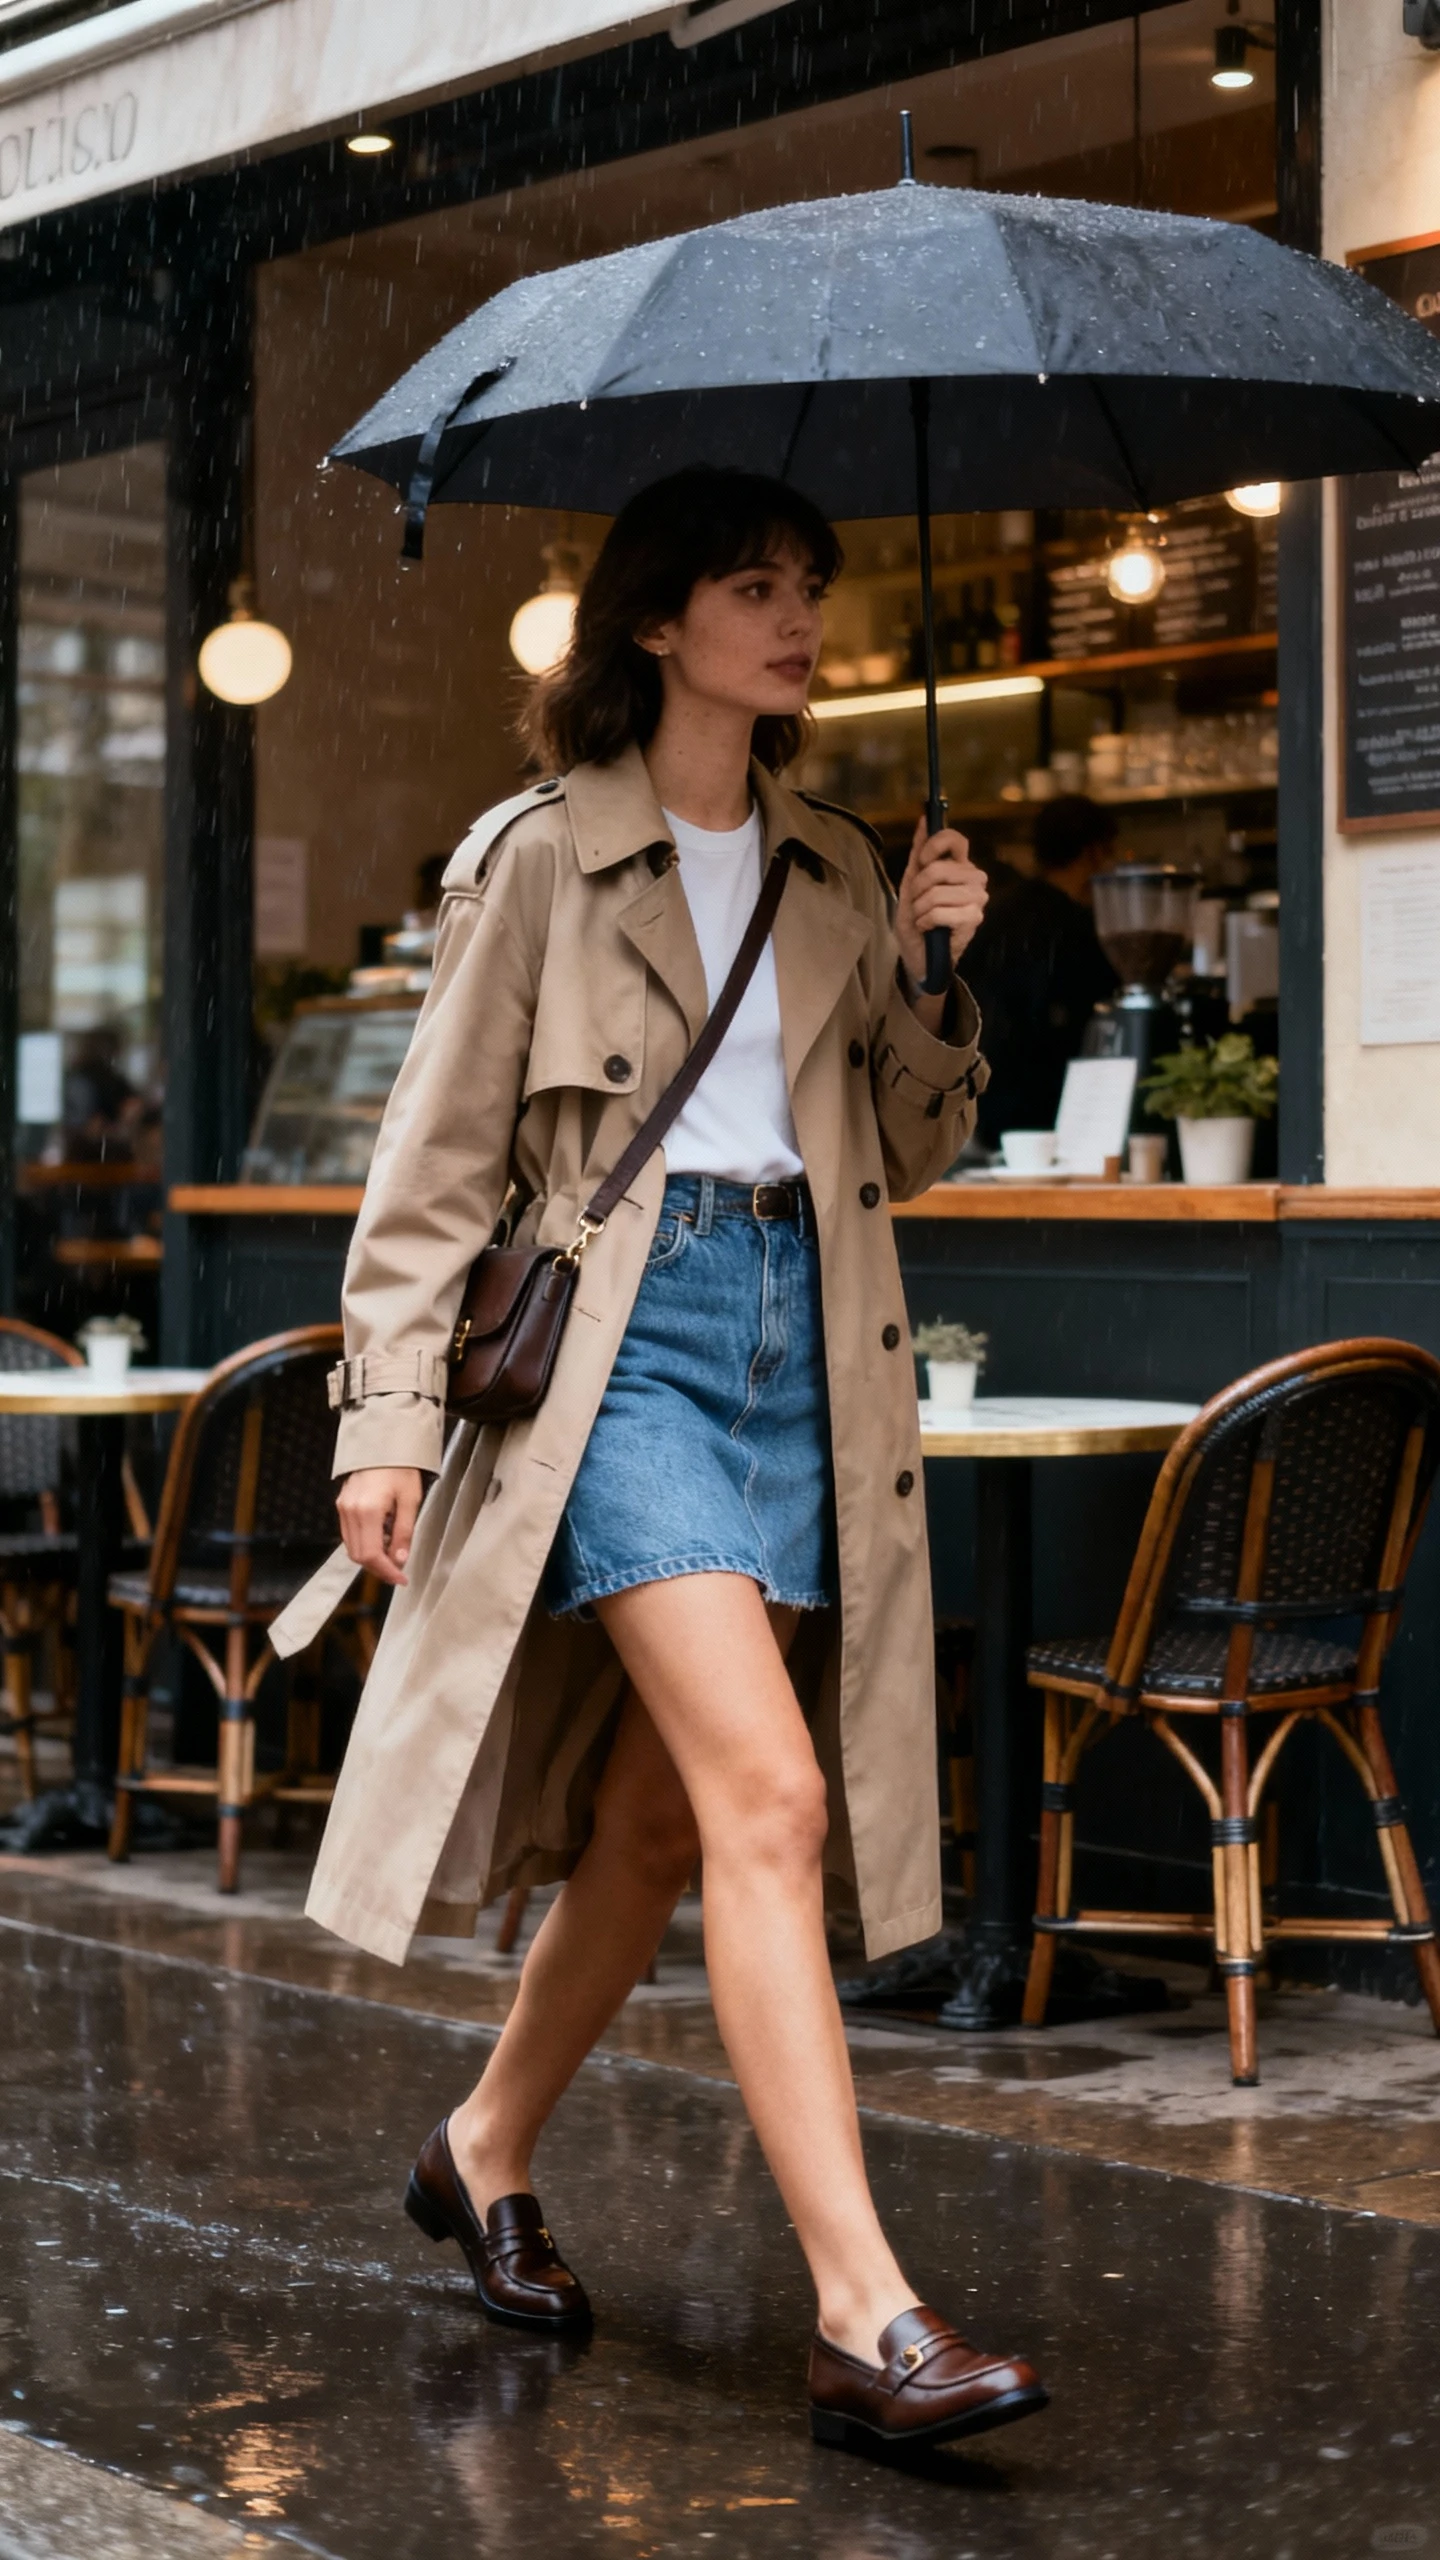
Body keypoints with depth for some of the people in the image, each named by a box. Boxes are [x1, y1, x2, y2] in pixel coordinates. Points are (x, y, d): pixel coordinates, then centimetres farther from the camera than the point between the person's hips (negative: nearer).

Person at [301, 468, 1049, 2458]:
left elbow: (904, 1155, 19)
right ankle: (867, 2318, -19)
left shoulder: (838, 872, 15)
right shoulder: (538, 856, 0)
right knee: (768, 1794, -18)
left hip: (804, 1335, 6)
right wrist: (391, 1408, -6)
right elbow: (437, 1157, 1)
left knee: (662, 1816, 10)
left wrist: (933, 977, 2)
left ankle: (485, 2148, 33)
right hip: (620, 1328, -6)